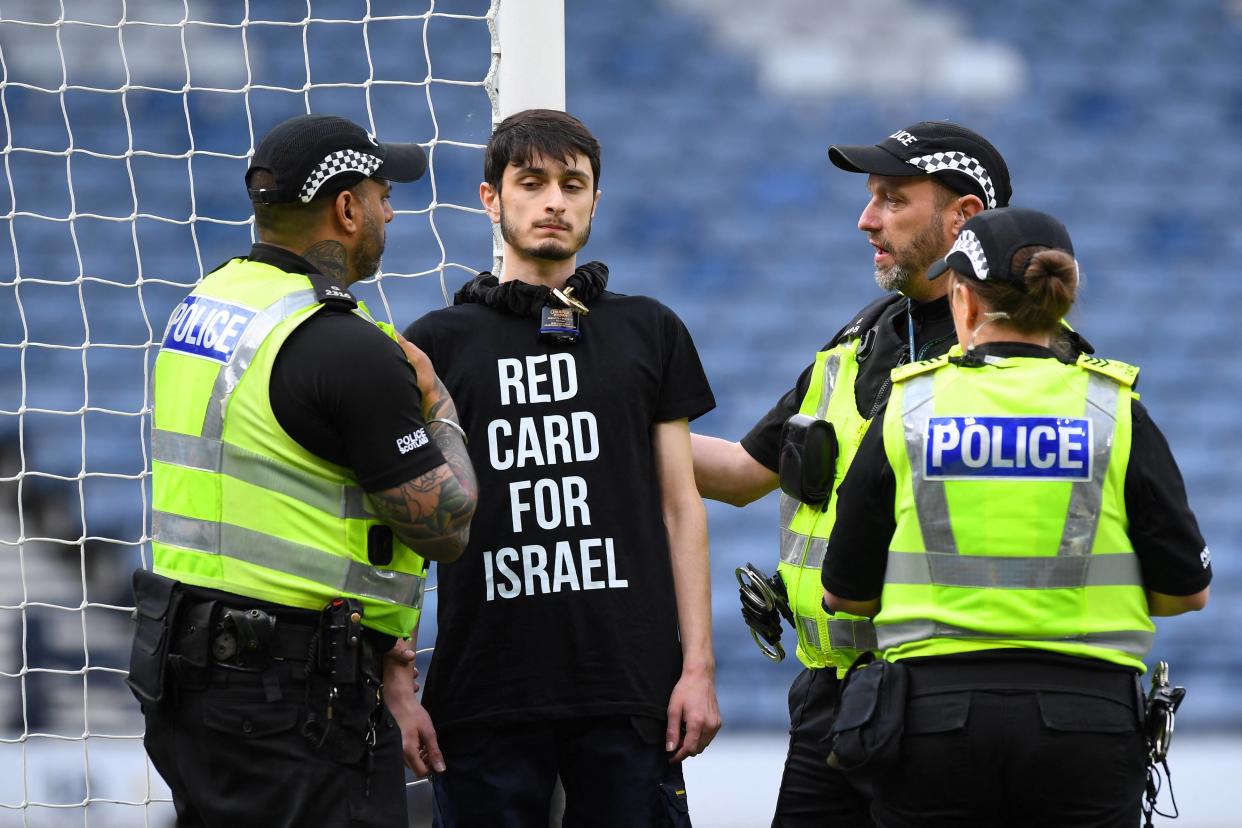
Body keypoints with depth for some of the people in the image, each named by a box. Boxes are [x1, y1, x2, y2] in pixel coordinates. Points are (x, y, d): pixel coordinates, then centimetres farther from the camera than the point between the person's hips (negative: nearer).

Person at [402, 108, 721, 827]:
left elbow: (680, 504, 10)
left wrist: (699, 665, 2)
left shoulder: (650, 332, 11)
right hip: (485, 689, -1)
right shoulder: (438, 343, 6)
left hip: (630, 688, 1)